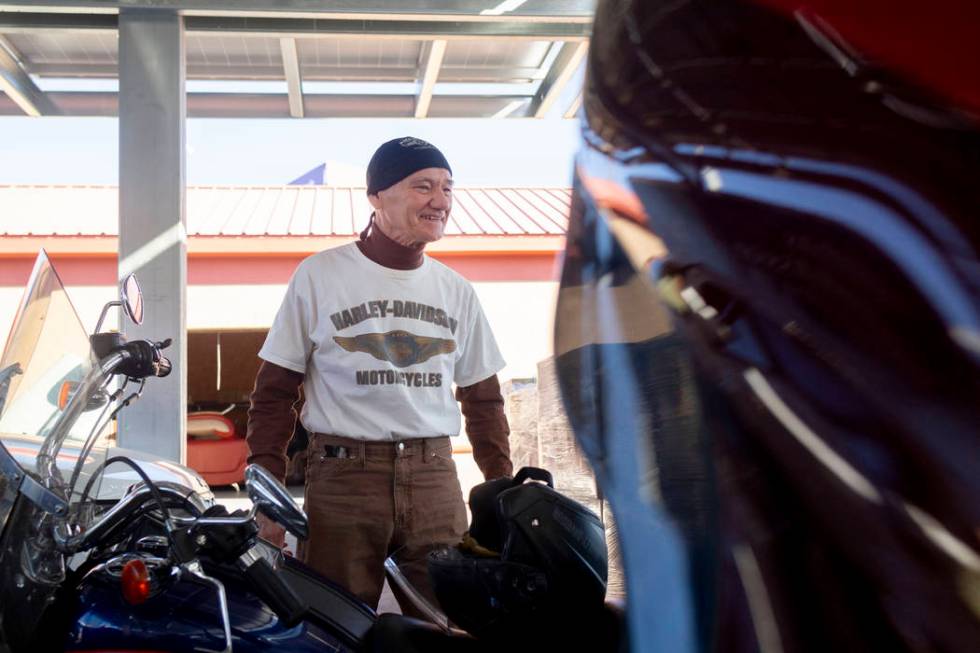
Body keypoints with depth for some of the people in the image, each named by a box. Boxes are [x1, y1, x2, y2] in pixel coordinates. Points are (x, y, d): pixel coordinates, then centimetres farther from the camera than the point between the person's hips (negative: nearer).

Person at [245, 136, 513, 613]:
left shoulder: (457, 291, 12)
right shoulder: (319, 276, 1)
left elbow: (483, 399, 17)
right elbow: (273, 394, 3)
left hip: (435, 481, 3)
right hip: (342, 477, -3)